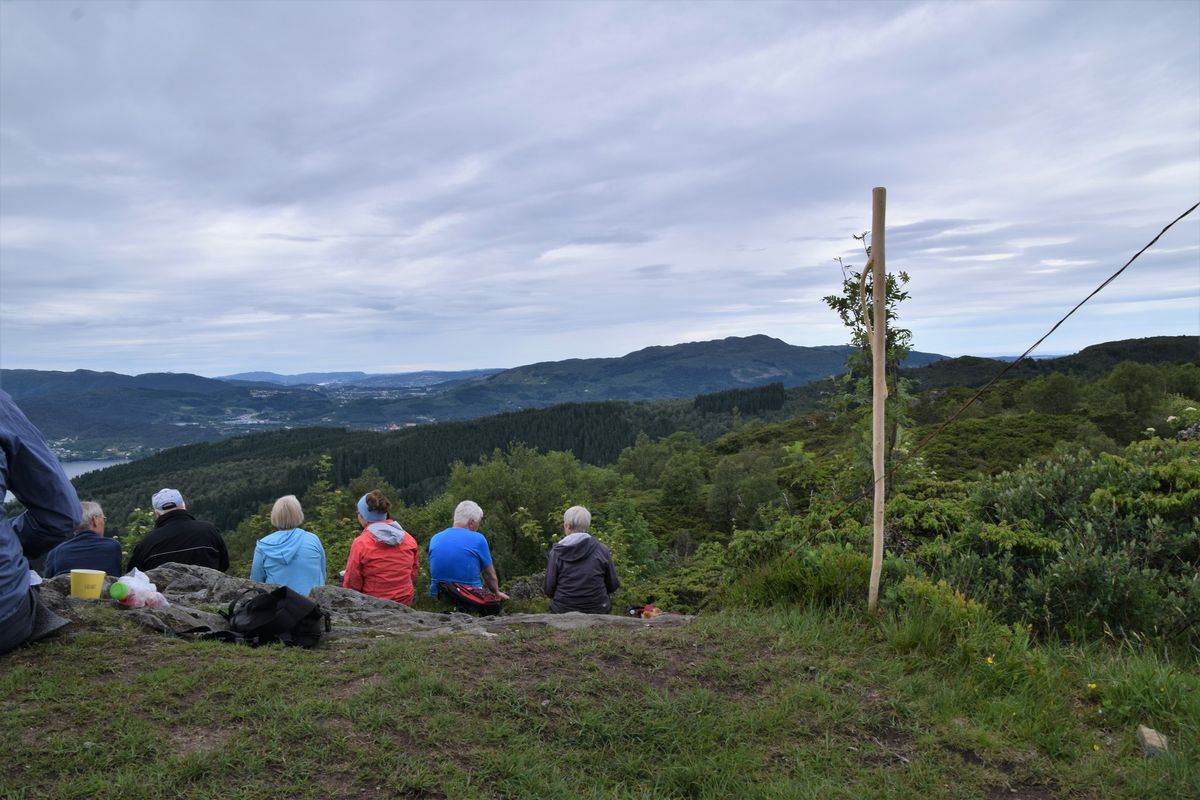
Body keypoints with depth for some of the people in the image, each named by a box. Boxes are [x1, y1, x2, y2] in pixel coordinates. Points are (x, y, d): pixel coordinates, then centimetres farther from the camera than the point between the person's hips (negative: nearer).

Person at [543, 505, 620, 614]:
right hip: (598, 610, 0)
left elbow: (548, 589, -4)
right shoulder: (602, 549, -6)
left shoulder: (556, 552, -8)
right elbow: (613, 585, 0)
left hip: (563, 610, 0)